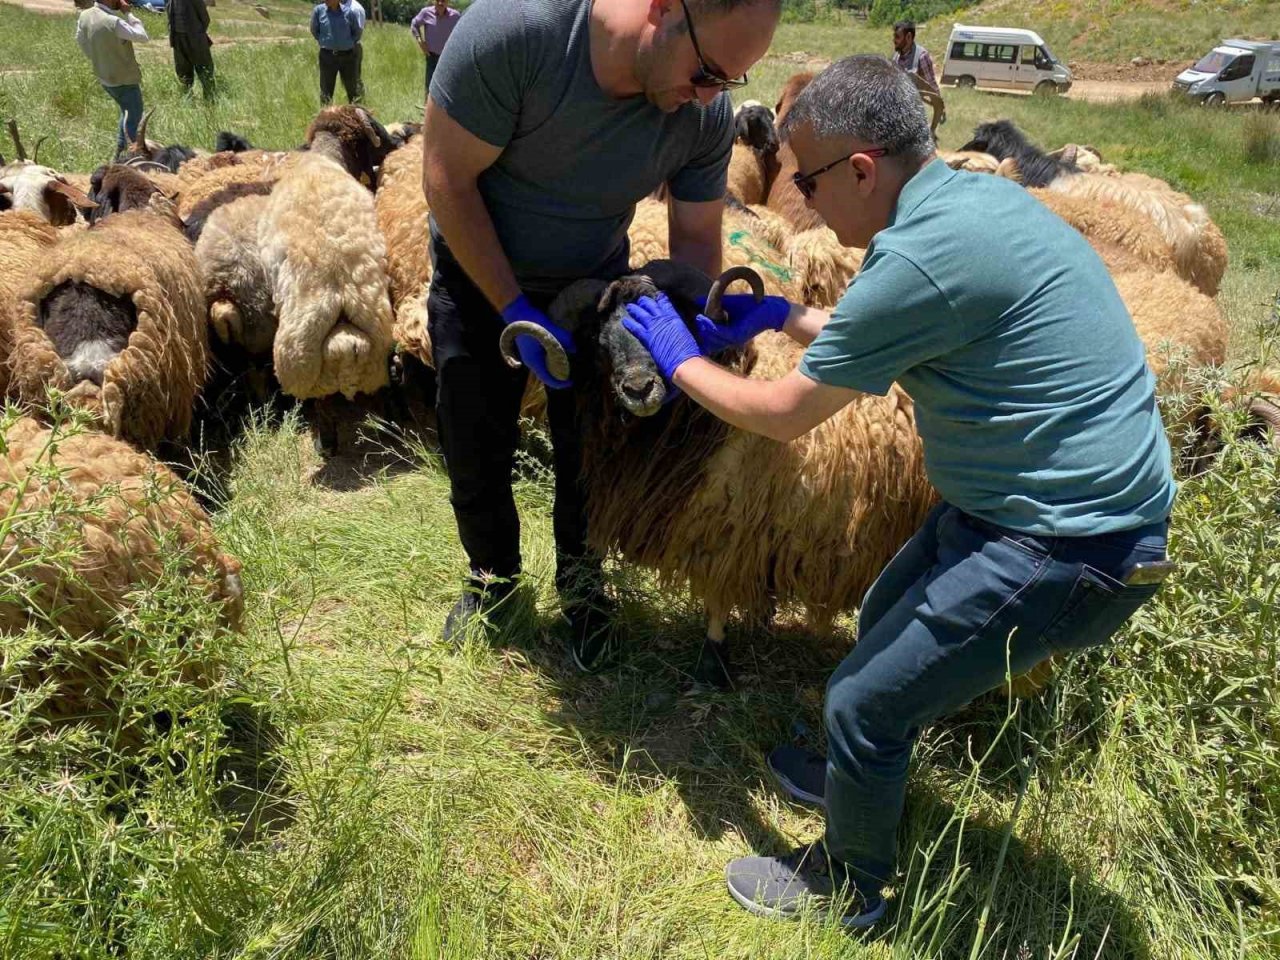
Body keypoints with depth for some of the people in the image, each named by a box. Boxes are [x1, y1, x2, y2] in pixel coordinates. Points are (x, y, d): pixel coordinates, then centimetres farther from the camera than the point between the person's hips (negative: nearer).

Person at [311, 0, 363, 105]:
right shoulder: (318, 10, -5)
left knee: (352, 88, 8)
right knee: (326, 89, 3)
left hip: (347, 55, 0)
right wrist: (324, 42, 9)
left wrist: (348, 43, 7)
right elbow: (314, 30, 10)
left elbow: (358, 31, 8)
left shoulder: (349, 12, -7)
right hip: (327, 55, 0)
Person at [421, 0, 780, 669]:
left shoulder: (708, 114, -22)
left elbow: (696, 235, -10)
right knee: (476, 452, 10)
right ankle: (491, 575, 37)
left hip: (596, 284, 2)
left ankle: (580, 578, 36)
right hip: (481, 274, -1)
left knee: (589, 450, 8)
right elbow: (447, 179, -26)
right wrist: (517, 311, -27)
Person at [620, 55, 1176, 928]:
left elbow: (784, 415, -14)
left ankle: (846, 888, 27)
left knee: (861, 701, 1)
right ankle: (861, 778, 49)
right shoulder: (973, 195, 5)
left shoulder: (920, 256, -26)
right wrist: (786, 317, 20)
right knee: (884, 621, 24)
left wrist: (679, 358, 1)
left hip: (1062, 551, -10)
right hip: (1045, 500, 10)